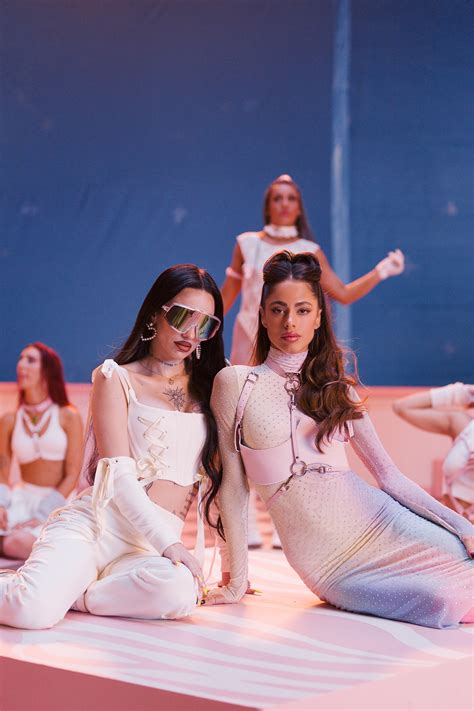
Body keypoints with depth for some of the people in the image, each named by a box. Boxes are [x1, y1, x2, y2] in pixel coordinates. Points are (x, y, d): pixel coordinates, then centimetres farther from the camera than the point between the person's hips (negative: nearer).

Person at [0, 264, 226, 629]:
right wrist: (169, 543, -17)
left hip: (149, 549, 4)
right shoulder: (118, 378, 5)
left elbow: (214, 477, 17)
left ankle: (62, 594, -10)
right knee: (34, 611, -33)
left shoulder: (207, 387, 16)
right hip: (93, 527, -4)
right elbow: (119, 475, -6)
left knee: (178, 592, -34)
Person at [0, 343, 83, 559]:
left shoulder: (68, 417, -4)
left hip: (56, 503, -2)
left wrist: (42, 516, -15)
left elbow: (72, 475, -6)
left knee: (17, 545, -28)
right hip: (22, 498, 3)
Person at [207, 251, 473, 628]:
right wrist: (237, 581, 0)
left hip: (381, 523, 4)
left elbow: (390, 475, 10)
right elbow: (234, 487, 0)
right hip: (330, 564, -4)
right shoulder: (236, 383, 0)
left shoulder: (336, 388, 11)